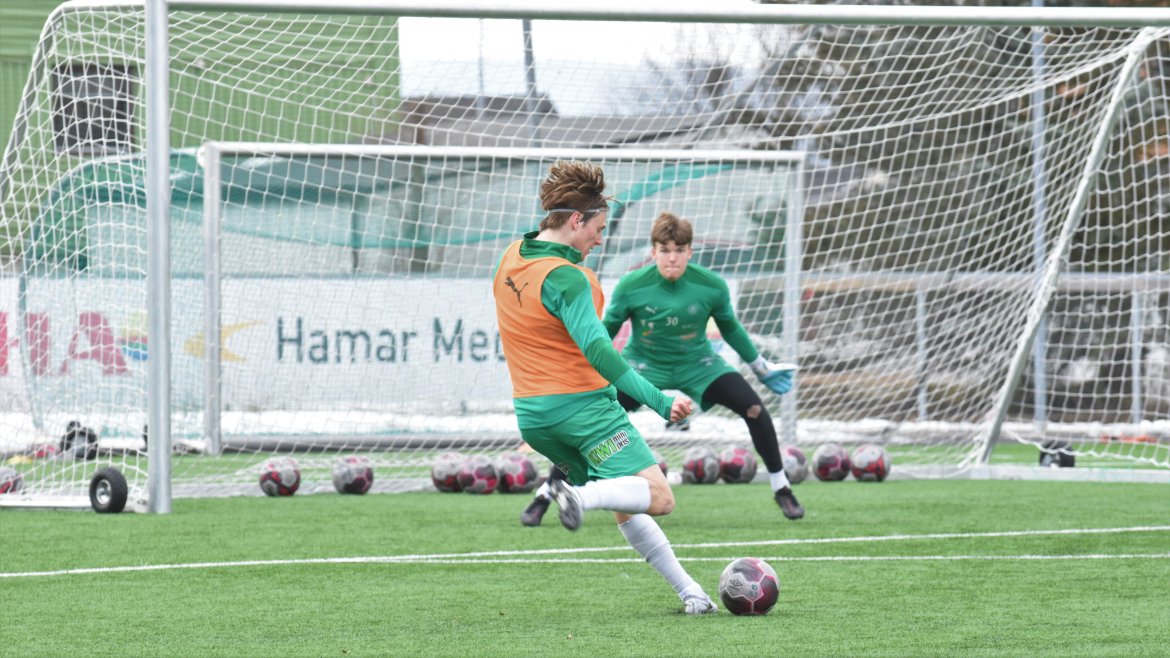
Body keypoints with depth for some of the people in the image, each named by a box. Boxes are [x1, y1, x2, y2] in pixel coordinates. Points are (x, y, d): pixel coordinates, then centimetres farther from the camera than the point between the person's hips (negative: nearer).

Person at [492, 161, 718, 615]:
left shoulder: (510, 258, 7)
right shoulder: (565, 277, -19)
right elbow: (596, 348, -29)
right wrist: (657, 401, -32)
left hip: (532, 415, 9)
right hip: (584, 404, -9)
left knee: (627, 507, 16)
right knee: (658, 497, -13)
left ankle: (688, 591, 14)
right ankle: (581, 494, -32)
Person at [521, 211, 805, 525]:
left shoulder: (712, 286, -18)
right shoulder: (631, 286, -22)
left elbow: (731, 329, 2)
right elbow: (607, 330, -4)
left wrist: (761, 366, 11)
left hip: (697, 363, 1)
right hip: (642, 363, -1)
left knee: (753, 408, -15)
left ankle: (781, 489, 5)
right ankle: (545, 494, -8)